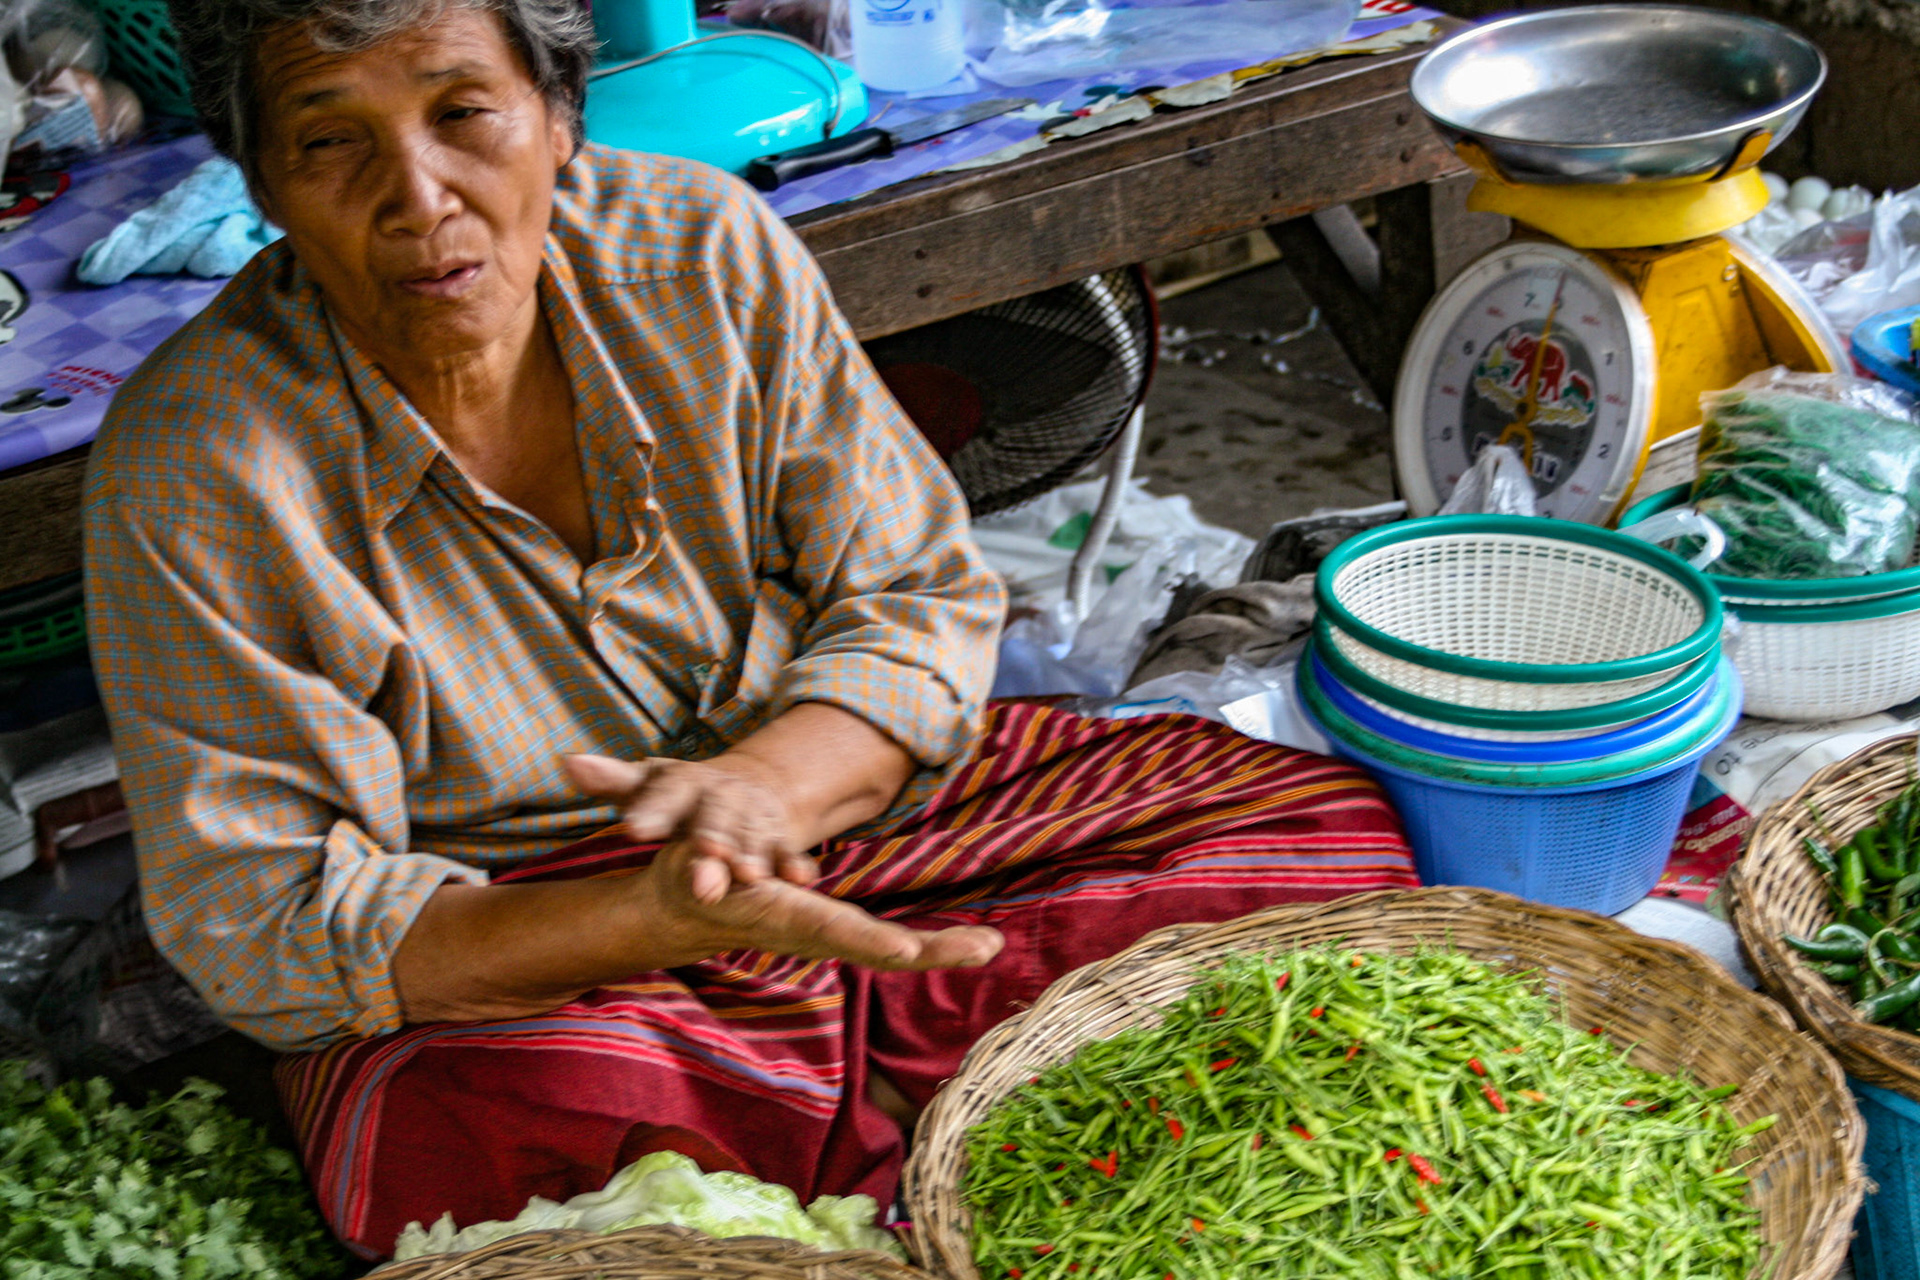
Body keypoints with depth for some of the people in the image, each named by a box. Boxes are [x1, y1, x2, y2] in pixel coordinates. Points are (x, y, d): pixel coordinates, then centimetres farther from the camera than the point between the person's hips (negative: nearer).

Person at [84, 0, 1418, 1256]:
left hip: (828, 802, 3)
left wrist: (769, 784, -26)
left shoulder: (705, 249, -9)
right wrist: (658, 918, -33)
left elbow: (921, 598, -3)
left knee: (1333, 839, -8)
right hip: (488, 954, -3)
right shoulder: (193, 462, -18)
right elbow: (263, 925, -18)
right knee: (510, 1135, -40)